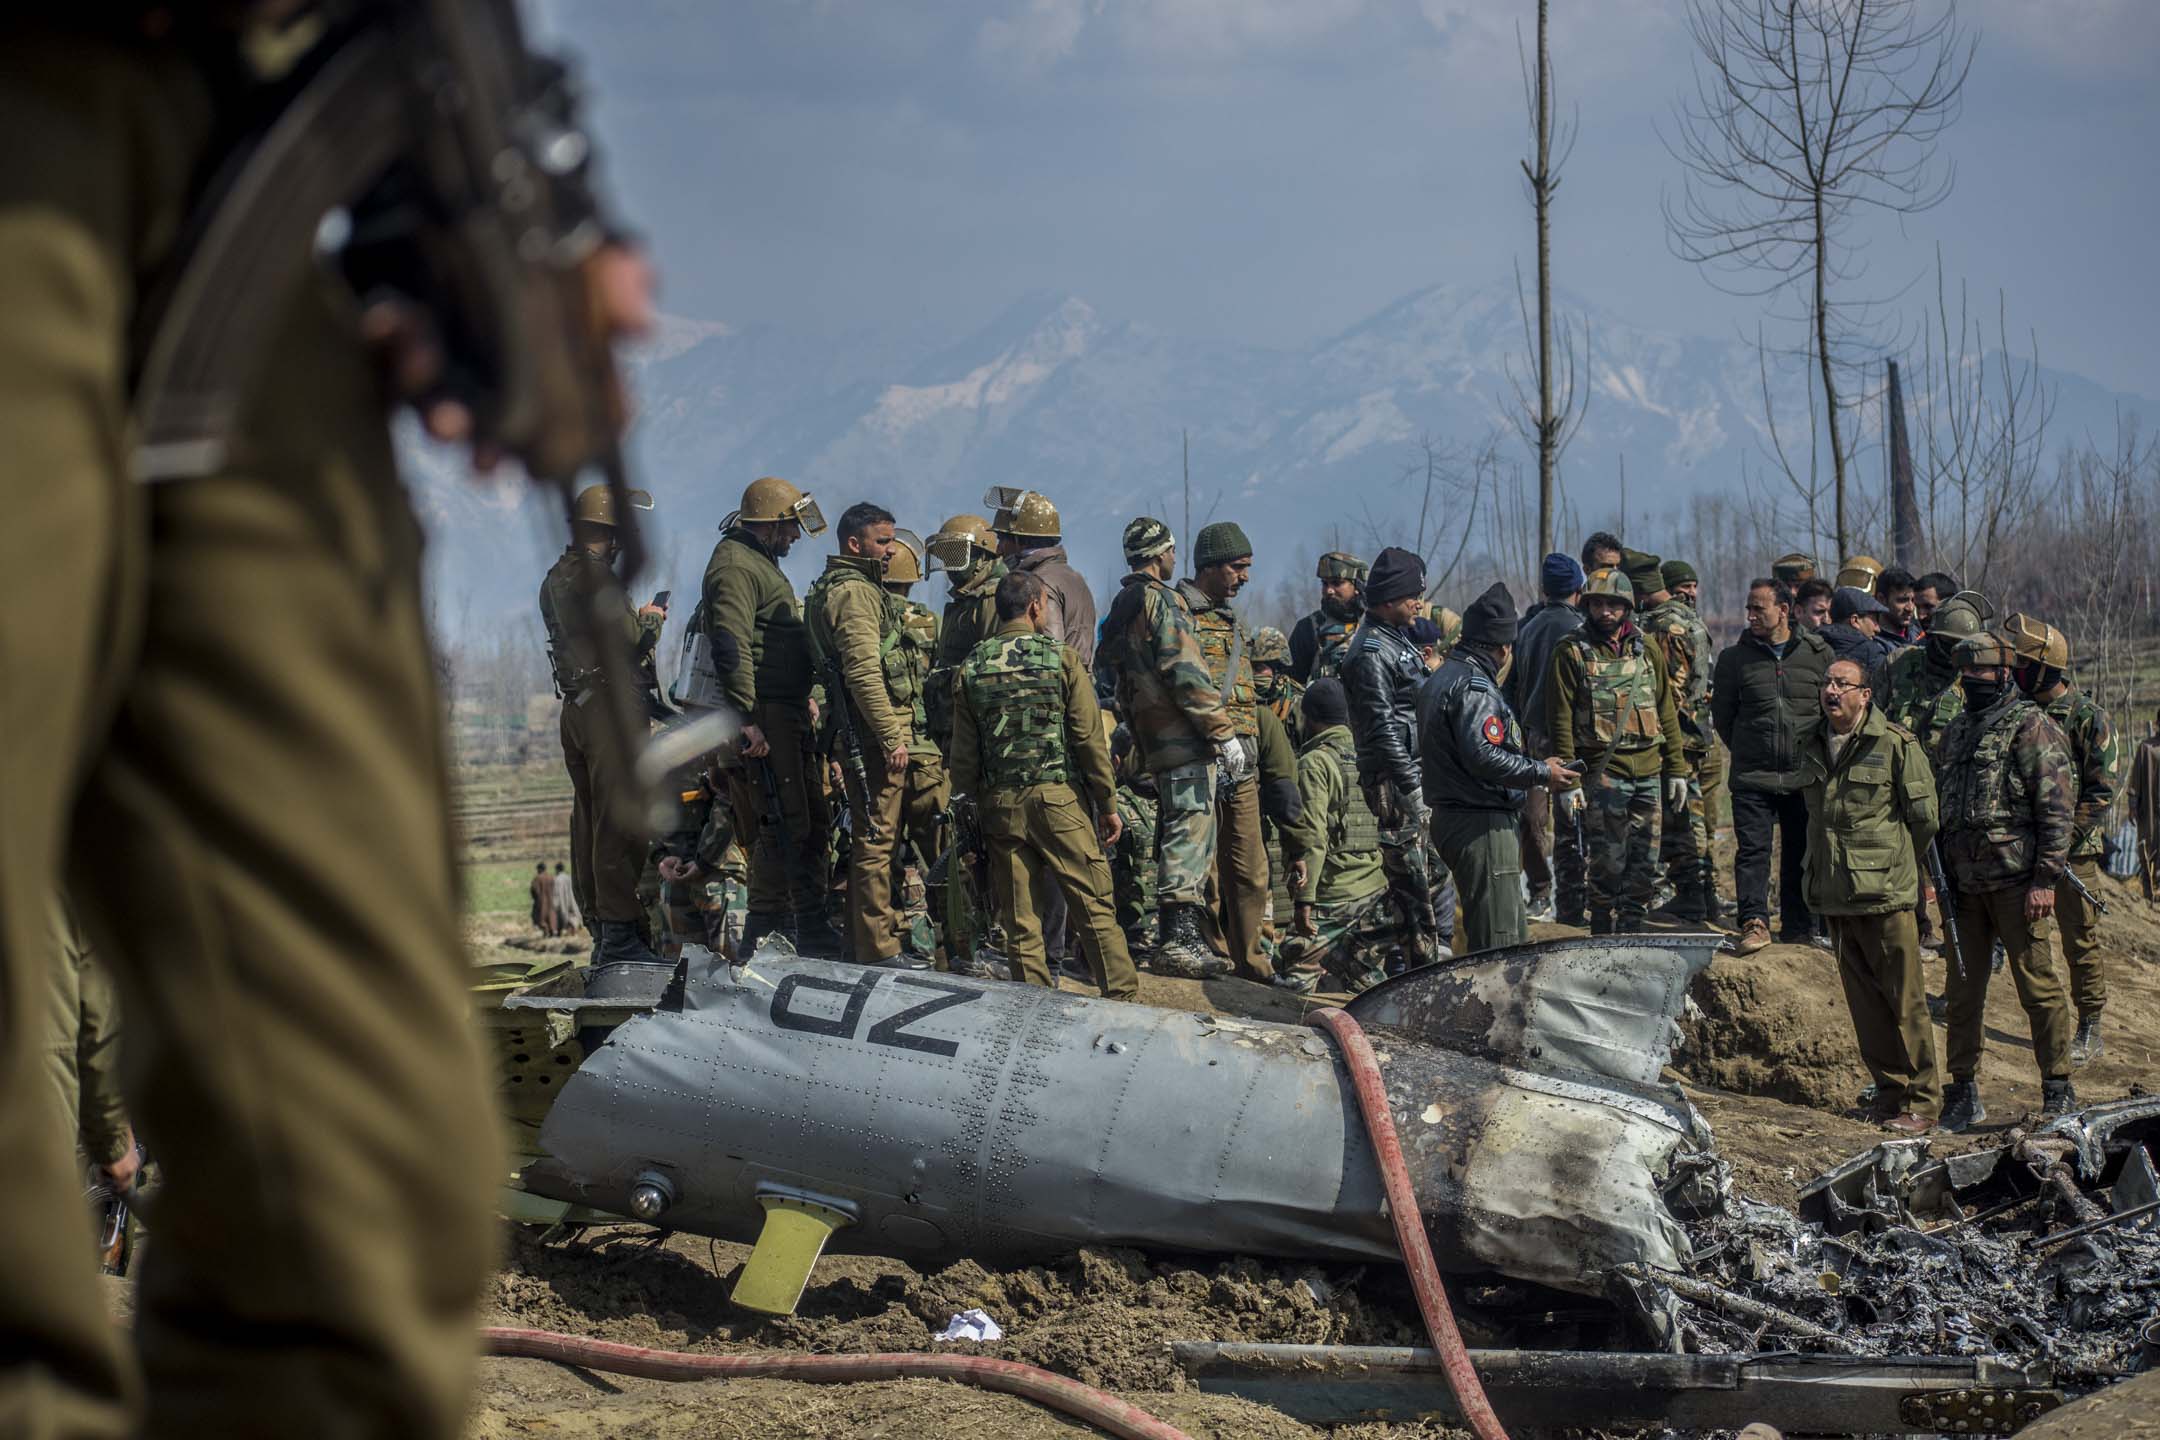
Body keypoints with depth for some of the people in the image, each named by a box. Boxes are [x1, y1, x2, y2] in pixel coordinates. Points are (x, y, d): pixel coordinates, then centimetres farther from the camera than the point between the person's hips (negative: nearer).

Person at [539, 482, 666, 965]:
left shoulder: (555, 578, 18)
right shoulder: (595, 575, -13)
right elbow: (625, 636, -20)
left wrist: (635, 618, 17)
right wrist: (650, 620, -1)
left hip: (575, 706, 10)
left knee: (589, 823, 11)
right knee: (621, 822, -10)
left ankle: (602, 934, 15)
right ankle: (621, 935, -13)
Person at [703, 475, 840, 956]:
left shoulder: (760, 563, 21)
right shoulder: (735, 566, -13)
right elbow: (733, 646, -23)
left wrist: (804, 701, 27)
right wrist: (746, 719, -28)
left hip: (788, 713, 11)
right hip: (766, 716, -11)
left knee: (809, 819, 14)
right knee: (781, 825, -10)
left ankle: (809, 925, 21)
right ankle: (762, 934, -6)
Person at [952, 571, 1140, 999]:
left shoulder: (971, 668, 5)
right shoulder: (1061, 659, -4)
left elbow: (963, 754, 6)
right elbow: (1091, 739, -5)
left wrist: (971, 802, 20)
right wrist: (1108, 804, 1)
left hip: (1000, 803, 3)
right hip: (1060, 798, -3)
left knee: (1019, 918, 6)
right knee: (1094, 906, 1)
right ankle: (1124, 999, 1)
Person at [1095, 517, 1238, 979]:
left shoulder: (1121, 608, 19)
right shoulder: (1163, 601, -10)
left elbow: (1111, 677, 23)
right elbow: (1187, 674, -18)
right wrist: (1224, 733, -16)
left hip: (1154, 741, 9)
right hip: (1185, 738, -9)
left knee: (1177, 836, 14)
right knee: (1190, 832, -12)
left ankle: (1177, 939, 17)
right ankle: (1179, 939, -18)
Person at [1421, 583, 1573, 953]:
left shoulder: (1440, 679, 17)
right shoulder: (1474, 687, -15)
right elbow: (1482, 756, -25)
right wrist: (1541, 774, -14)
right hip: (1483, 825, -11)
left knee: (1514, 934, 17)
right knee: (1498, 940, -9)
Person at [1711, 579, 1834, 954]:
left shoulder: (1818, 653, 2)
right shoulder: (1734, 658, 2)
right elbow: (1722, 715, 11)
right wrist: (1746, 752, 10)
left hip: (1805, 778, 1)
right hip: (1752, 777, 0)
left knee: (1800, 855, 8)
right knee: (1752, 849, -9)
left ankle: (1798, 927, 17)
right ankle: (1754, 923, -8)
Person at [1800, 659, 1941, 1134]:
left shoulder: (1897, 745, -7)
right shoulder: (1812, 749, 12)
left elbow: (1925, 818, -3)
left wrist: (1895, 864, 5)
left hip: (1886, 897, -6)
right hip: (1835, 898, 6)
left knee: (1905, 999, -3)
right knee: (1864, 1001, 11)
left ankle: (1922, 1100, 4)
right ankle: (1889, 1091, 21)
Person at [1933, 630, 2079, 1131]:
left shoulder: (2031, 727, -5)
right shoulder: (1957, 731, 17)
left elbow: (2057, 807, -10)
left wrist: (2046, 880, -15)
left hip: (2015, 881, -7)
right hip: (1965, 883, 7)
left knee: (2037, 985, -2)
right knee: (1963, 990, 9)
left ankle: (2059, 1090, 7)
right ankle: (1964, 1092, 16)